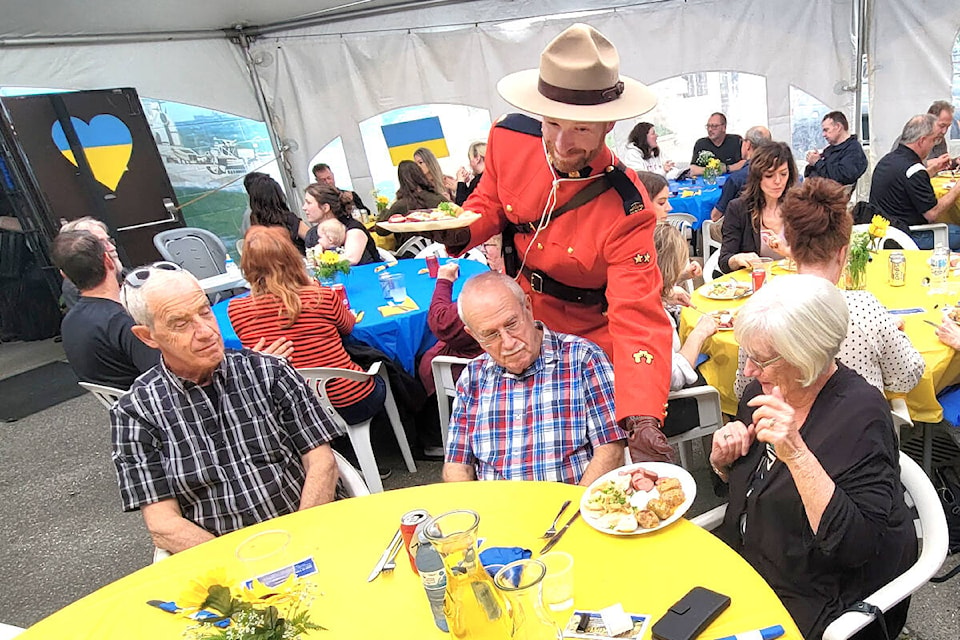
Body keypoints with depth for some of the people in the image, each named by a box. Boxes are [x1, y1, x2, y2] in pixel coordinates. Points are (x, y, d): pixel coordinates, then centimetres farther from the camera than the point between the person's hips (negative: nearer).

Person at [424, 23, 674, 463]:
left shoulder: (626, 211, -30)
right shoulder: (509, 138, -17)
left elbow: (638, 319, -34)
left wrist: (642, 418, -47)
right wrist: (461, 231, -19)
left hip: (584, 342, -4)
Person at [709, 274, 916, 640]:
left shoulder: (861, 414, -22)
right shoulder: (766, 387, -3)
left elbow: (859, 547, -27)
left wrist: (796, 453, -36)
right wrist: (723, 460, -9)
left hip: (812, 601, -6)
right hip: (742, 562, 6)